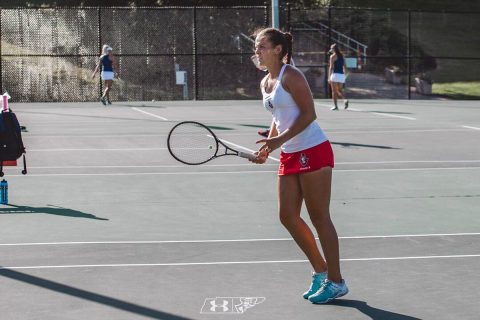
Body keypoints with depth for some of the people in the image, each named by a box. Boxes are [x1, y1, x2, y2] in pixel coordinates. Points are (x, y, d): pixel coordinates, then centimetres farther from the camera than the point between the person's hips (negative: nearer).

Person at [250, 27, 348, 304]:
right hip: (290, 155, 9)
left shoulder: (291, 76, -13)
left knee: (319, 217, -3)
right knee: (288, 216, 8)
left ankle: (336, 282, 7)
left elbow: (309, 113, -18)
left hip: (313, 151, -9)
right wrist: (268, 147, 8)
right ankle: (321, 270, 23)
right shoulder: (266, 83, 12)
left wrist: (280, 140, -23)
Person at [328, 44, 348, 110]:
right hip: (342, 75, 6)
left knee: (334, 91, 1)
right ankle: (345, 100, -11)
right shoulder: (342, 56, 15)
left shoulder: (333, 56, -4)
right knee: (340, 90, 15)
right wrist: (344, 76, 21)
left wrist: (329, 77, -10)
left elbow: (331, 67, -10)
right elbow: (345, 68, 15)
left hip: (335, 74, -6)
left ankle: (335, 106, 0)